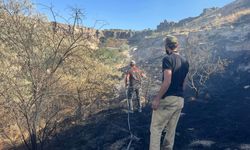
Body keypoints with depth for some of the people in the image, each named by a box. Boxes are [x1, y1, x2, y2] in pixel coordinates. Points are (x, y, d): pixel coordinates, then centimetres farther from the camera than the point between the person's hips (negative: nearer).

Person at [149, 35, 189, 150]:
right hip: (180, 100, 8)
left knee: (156, 128, 1)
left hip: (168, 99, -7)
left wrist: (157, 99, -16)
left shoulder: (168, 59, -11)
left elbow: (167, 82, -20)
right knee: (171, 130, 15)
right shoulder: (185, 62, 13)